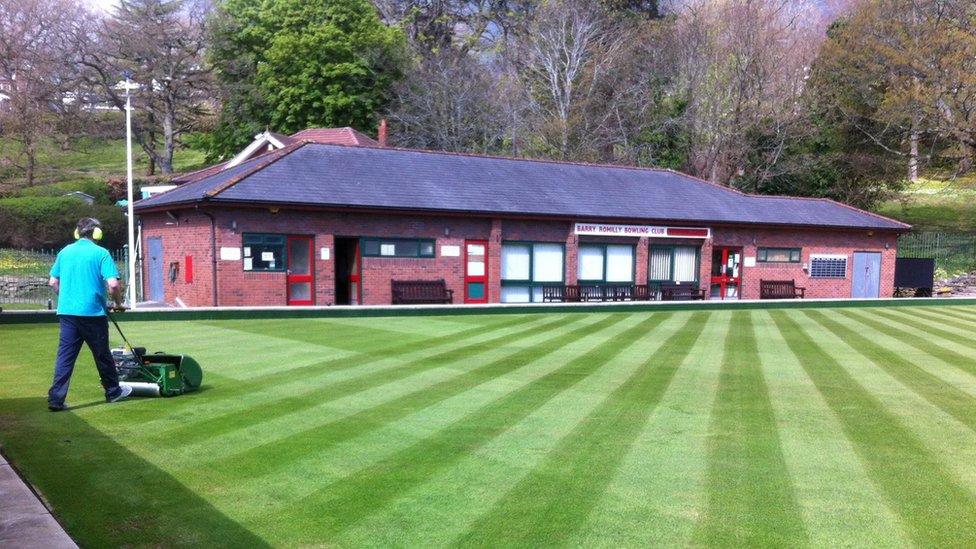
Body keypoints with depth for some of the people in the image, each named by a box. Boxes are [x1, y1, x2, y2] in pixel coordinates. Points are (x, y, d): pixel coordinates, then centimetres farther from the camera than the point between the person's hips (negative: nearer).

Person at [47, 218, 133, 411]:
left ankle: (56, 399, 0)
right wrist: (118, 304, 0)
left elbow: (53, 282, 14)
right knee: (102, 354, 10)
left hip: (66, 312, 4)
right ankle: (113, 392, 25)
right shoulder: (101, 253, -8)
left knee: (65, 356, 5)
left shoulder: (65, 252, 8)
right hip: (92, 313, -4)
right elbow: (113, 284, -16)